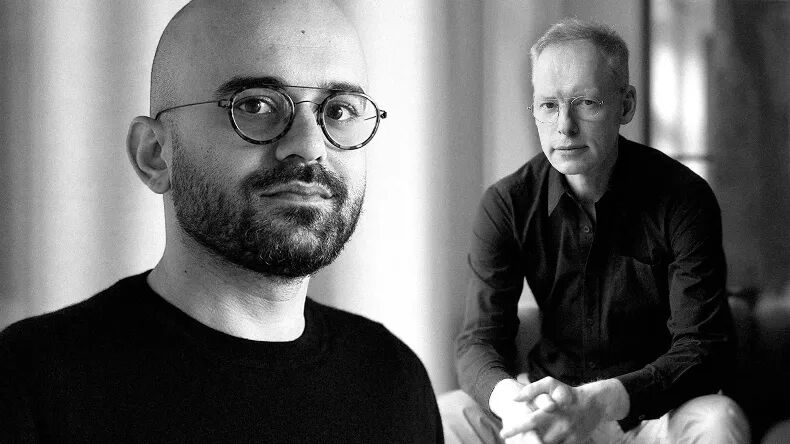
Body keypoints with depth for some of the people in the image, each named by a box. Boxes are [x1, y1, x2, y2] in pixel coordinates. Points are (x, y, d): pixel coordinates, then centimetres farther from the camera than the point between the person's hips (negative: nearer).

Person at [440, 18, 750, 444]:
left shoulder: (684, 198, -13)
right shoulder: (506, 204, -6)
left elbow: (702, 349, -17)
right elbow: (480, 340, -9)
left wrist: (602, 400, -36)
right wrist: (511, 400, -34)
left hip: (656, 408, -1)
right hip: (549, 396, 2)